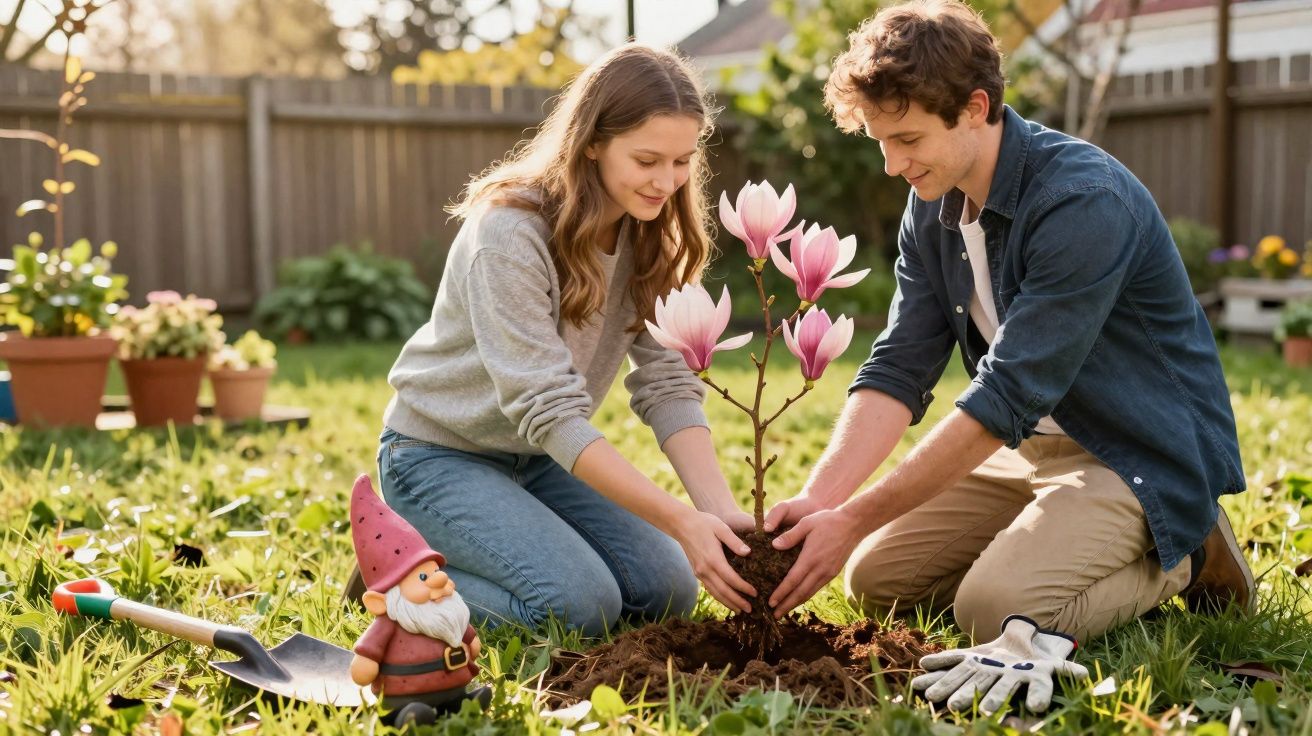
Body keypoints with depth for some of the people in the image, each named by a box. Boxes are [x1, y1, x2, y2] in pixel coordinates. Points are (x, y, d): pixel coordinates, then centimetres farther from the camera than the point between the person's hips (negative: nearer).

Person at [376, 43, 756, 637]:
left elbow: (667, 385, -11)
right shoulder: (510, 231, -28)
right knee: (584, 606, -23)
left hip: (541, 457, 7)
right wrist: (682, 521, -38)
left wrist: (719, 508, -27)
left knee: (669, 592, -6)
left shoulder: (651, 235, -6)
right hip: (441, 455, -7)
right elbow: (548, 409, -32)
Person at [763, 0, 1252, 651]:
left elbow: (1005, 399, -29)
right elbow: (897, 371, -5)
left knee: (994, 609, -28)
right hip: (1033, 446, 9)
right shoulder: (931, 208, 0)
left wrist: (853, 519, -27)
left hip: (1145, 453, -8)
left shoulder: (1084, 203, -27)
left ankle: (1182, 557, 1)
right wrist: (817, 498, -22)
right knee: (875, 578, 3)